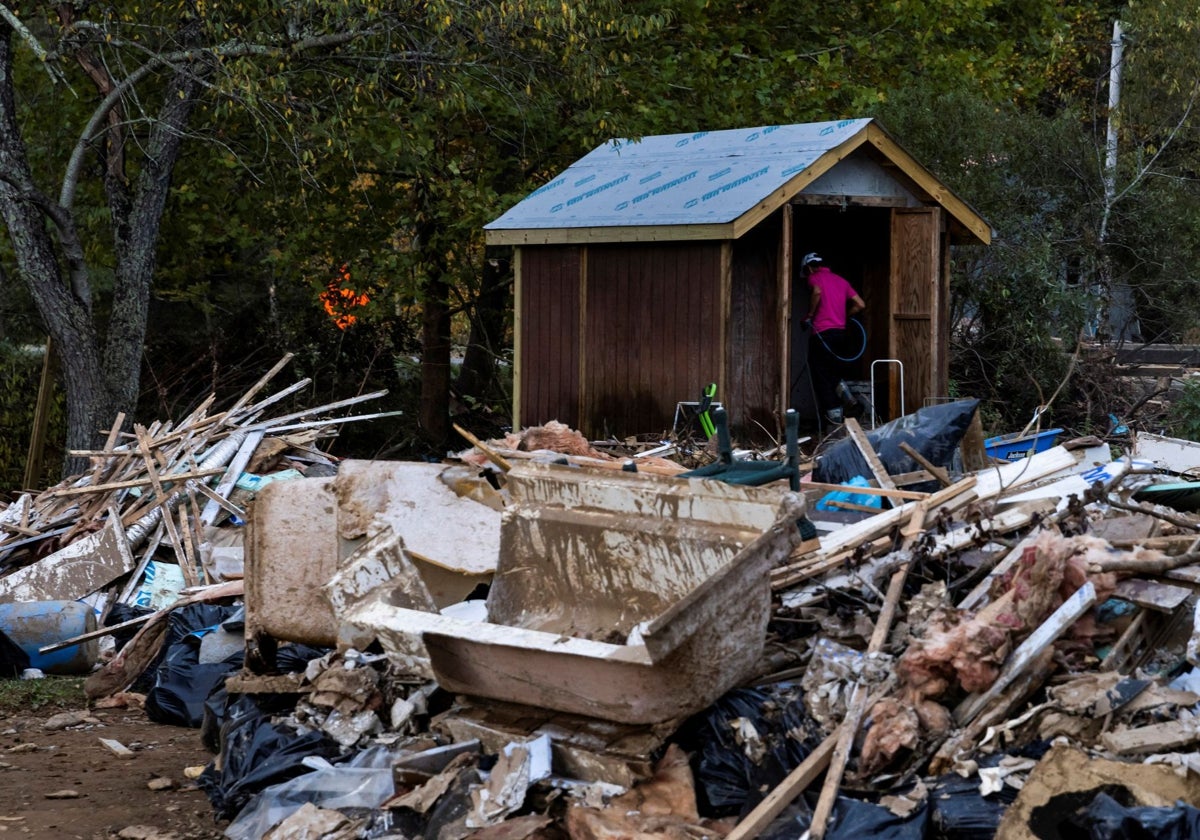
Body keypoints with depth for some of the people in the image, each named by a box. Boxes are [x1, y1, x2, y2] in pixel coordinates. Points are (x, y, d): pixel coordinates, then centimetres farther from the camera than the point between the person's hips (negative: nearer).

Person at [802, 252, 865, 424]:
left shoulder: (814, 277, 2)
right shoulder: (841, 280, 19)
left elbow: (817, 292, -23)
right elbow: (860, 305, 12)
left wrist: (809, 315, -12)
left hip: (821, 332, -6)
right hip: (840, 332, 6)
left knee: (821, 373, -1)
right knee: (837, 373, 13)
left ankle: (832, 410, -7)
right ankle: (839, 408, 11)